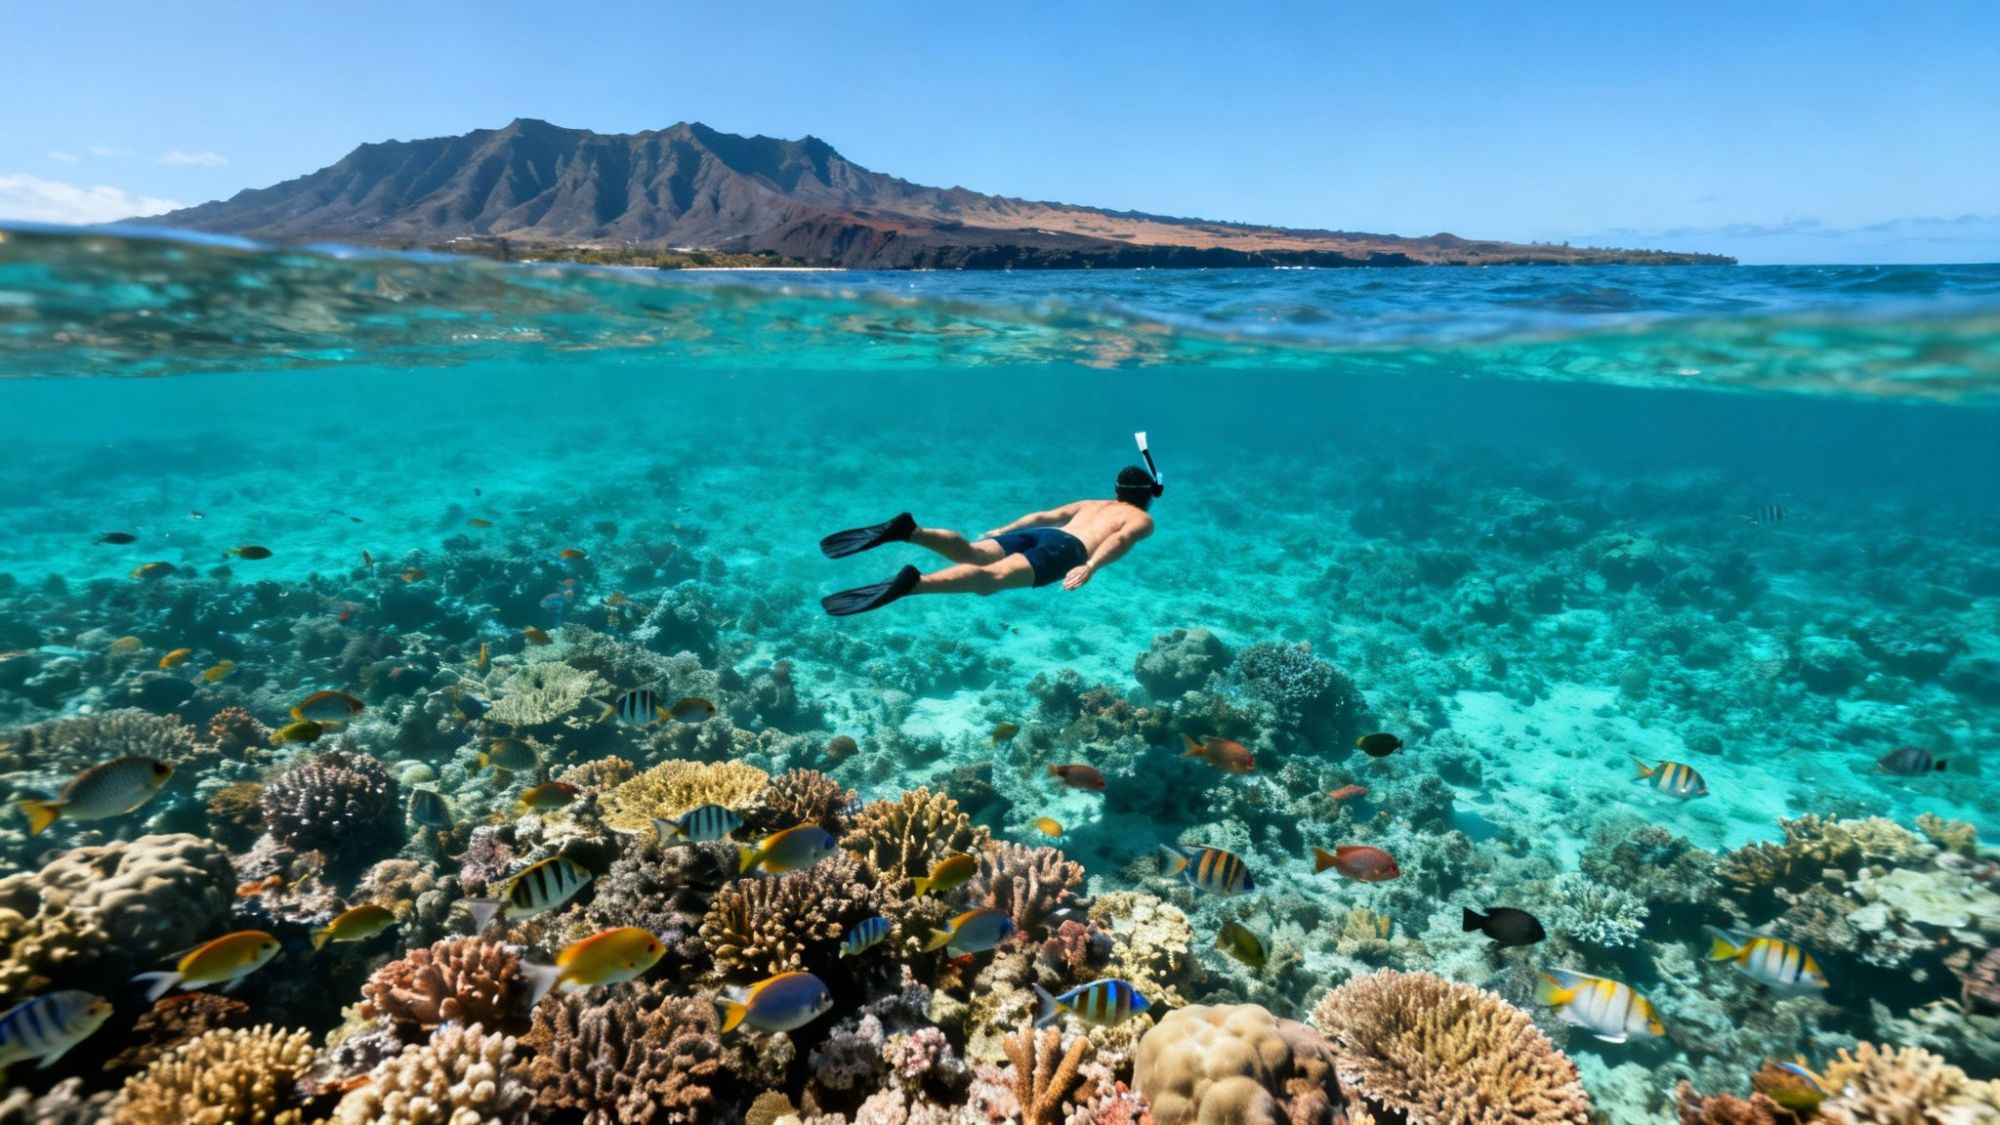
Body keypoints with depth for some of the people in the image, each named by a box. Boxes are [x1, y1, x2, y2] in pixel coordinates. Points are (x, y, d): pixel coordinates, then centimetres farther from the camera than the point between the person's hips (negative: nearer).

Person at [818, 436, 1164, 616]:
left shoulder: (1088, 504, 39)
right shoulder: (1142, 519, 22)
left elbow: (1042, 516, 31)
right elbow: (1121, 539, -1)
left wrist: (1002, 531, 32)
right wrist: (1091, 566, -15)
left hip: (1038, 535, 7)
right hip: (1064, 548, -7)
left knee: (970, 554, -14)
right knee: (991, 578, -29)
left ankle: (909, 530, -38)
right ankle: (914, 582, -52)